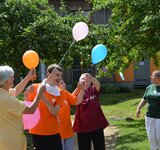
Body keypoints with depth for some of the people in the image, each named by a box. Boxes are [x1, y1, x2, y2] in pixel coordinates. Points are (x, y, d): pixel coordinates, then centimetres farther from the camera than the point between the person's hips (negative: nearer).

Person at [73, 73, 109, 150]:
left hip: (97, 124, 0)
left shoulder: (94, 90, 2)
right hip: (82, 126, 0)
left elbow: (97, 84, -21)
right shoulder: (78, 92, 2)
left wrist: (91, 77, -43)